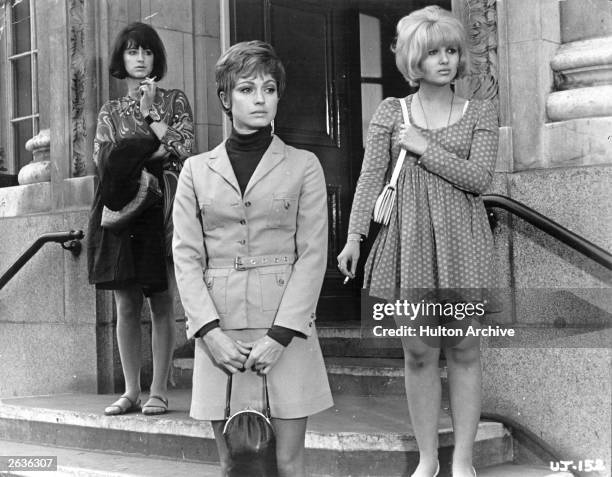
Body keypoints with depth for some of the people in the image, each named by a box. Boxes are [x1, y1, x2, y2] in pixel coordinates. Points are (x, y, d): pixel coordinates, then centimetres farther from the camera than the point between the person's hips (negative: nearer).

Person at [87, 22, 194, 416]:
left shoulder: (175, 101, 10)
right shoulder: (110, 111, 16)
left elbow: (181, 152, -2)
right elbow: (105, 159, 2)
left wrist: (151, 113, -2)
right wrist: (154, 149, -8)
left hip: (160, 208, -2)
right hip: (120, 208, 2)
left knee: (161, 302, -2)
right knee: (126, 304, 3)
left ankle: (159, 391, 4)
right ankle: (131, 390, 10)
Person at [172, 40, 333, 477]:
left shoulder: (303, 166, 5)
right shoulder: (197, 170, 10)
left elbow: (313, 254, -1)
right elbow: (186, 257, 4)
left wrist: (280, 334, -11)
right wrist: (210, 330, -9)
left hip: (286, 330, -1)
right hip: (220, 331, 2)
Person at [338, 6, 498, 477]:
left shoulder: (481, 113, 7)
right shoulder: (390, 113, 8)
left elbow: (479, 178, -6)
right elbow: (371, 177, 0)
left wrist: (424, 147, -8)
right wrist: (355, 234, -12)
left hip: (462, 243, 0)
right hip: (409, 242, 1)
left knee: (464, 350, 3)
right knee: (418, 352, 4)